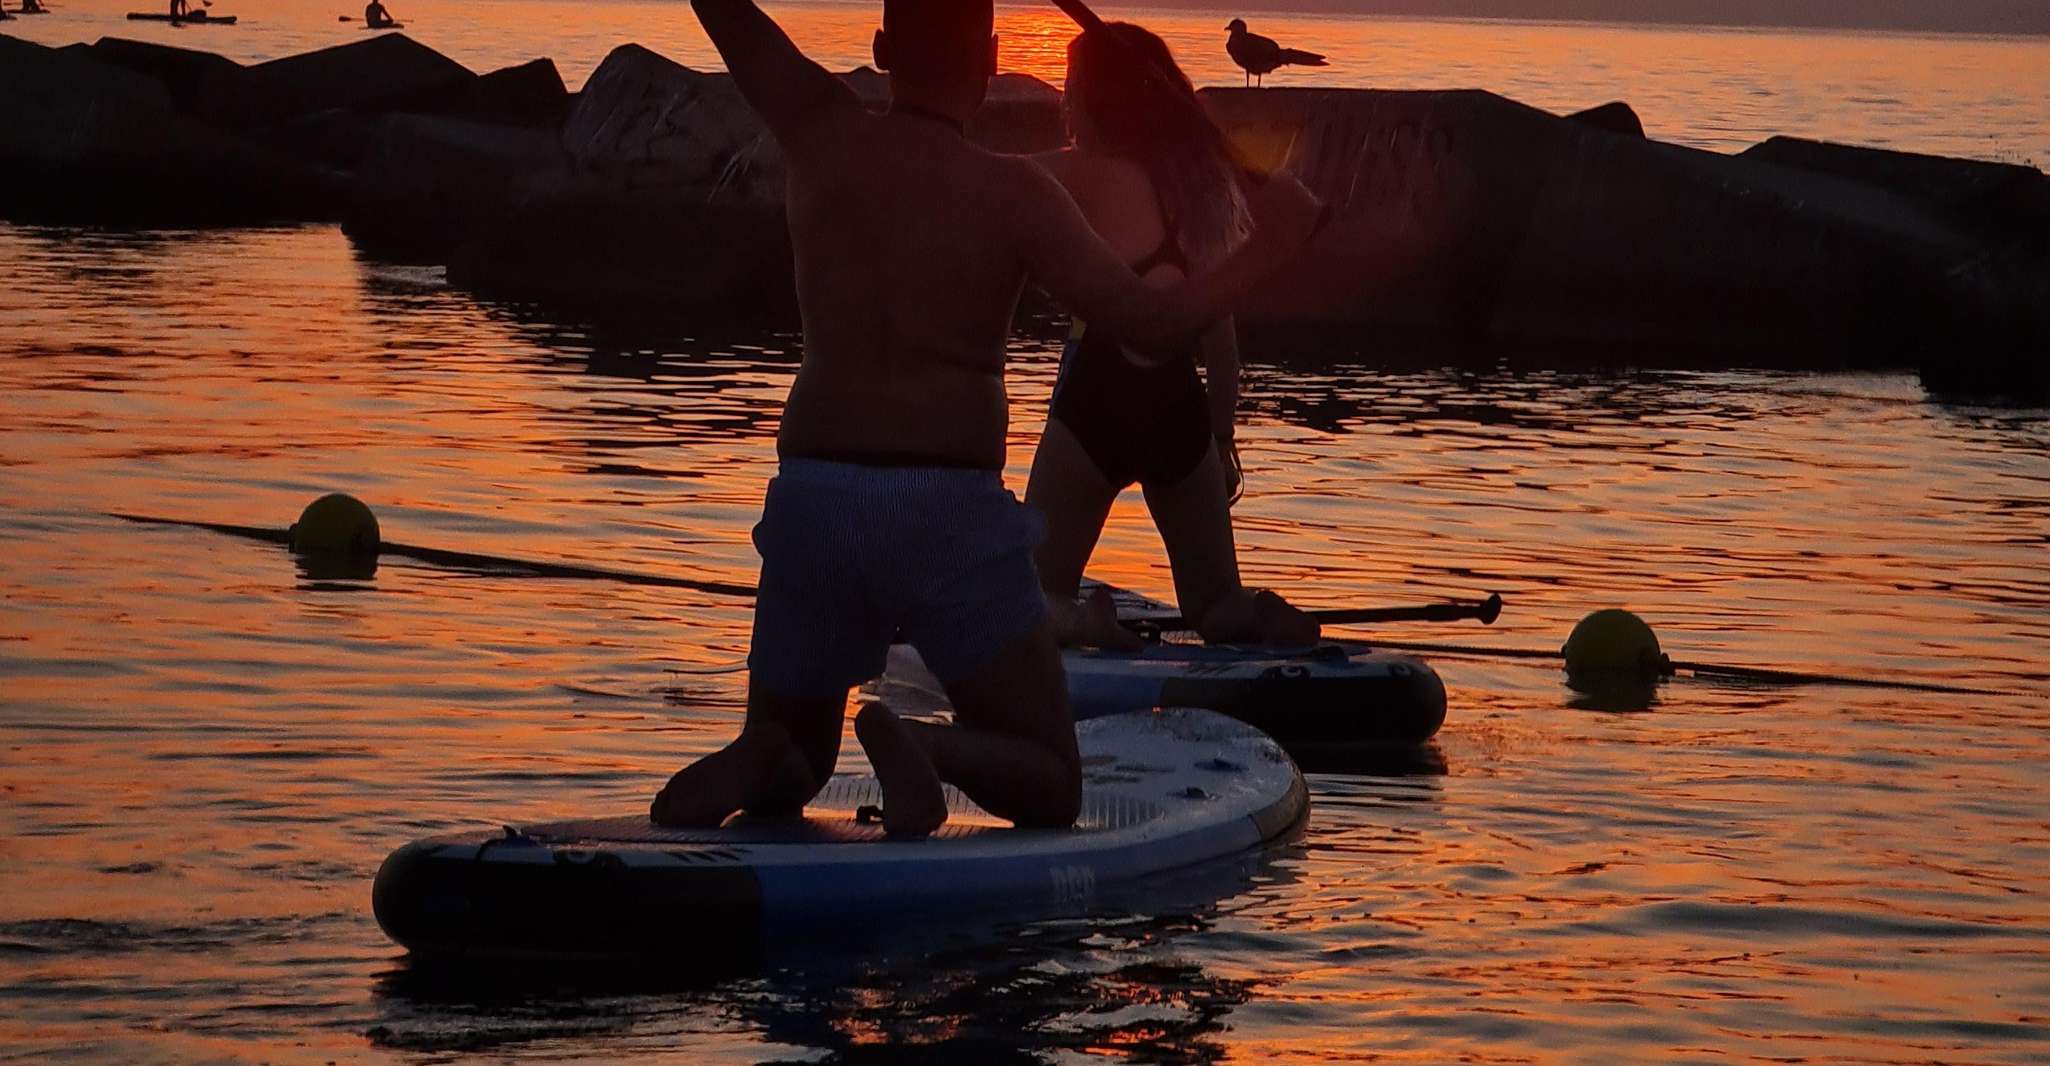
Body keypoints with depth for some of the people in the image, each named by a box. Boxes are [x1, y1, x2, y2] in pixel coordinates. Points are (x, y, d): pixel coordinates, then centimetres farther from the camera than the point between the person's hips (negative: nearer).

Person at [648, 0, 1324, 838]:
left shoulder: (820, 134, 3)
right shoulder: (1013, 192, -6)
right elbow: (1153, 325, -11)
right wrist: (1269, 248, 4)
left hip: (811, 504, 3)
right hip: (950, 515, -3)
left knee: (781, 780, 21)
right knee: (1048, 789, 8)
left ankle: (748, 767, -16)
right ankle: (926, 750, -24)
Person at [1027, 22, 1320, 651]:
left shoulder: (1078, 175, -6)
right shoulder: (1200, 181, 10)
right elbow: (1221, 328, 12)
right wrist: (1223, 438, 18)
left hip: (1098, 398, -5)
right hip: (1181, 408, 5)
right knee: (1218, 605, 15)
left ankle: (1071, 623, -27)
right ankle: (1260, 622, -18)